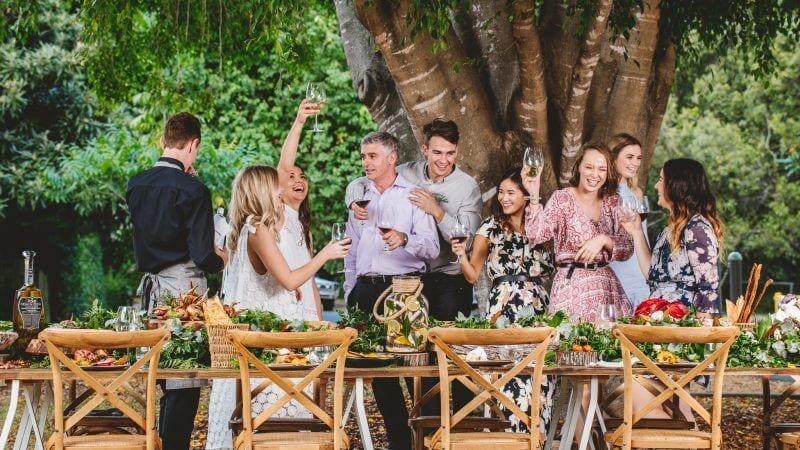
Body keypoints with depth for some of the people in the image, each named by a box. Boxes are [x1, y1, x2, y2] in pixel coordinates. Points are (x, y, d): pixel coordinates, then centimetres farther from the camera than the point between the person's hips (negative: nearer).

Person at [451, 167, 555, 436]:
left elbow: (549, 270, 16)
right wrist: (462, 255, -17)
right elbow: (473, 275, 2)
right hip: (505, 309, -3)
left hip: (539, 306, 3)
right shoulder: (491, 227, 5)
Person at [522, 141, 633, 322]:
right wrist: (534, 195, -29)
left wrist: (603, 240, -12)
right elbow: (537, 234, -18)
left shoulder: (613, 202, 8)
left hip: (606, 286, 4)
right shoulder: (563, 198, -3)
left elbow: (627, 249, 7)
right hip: (571, 286, -4)